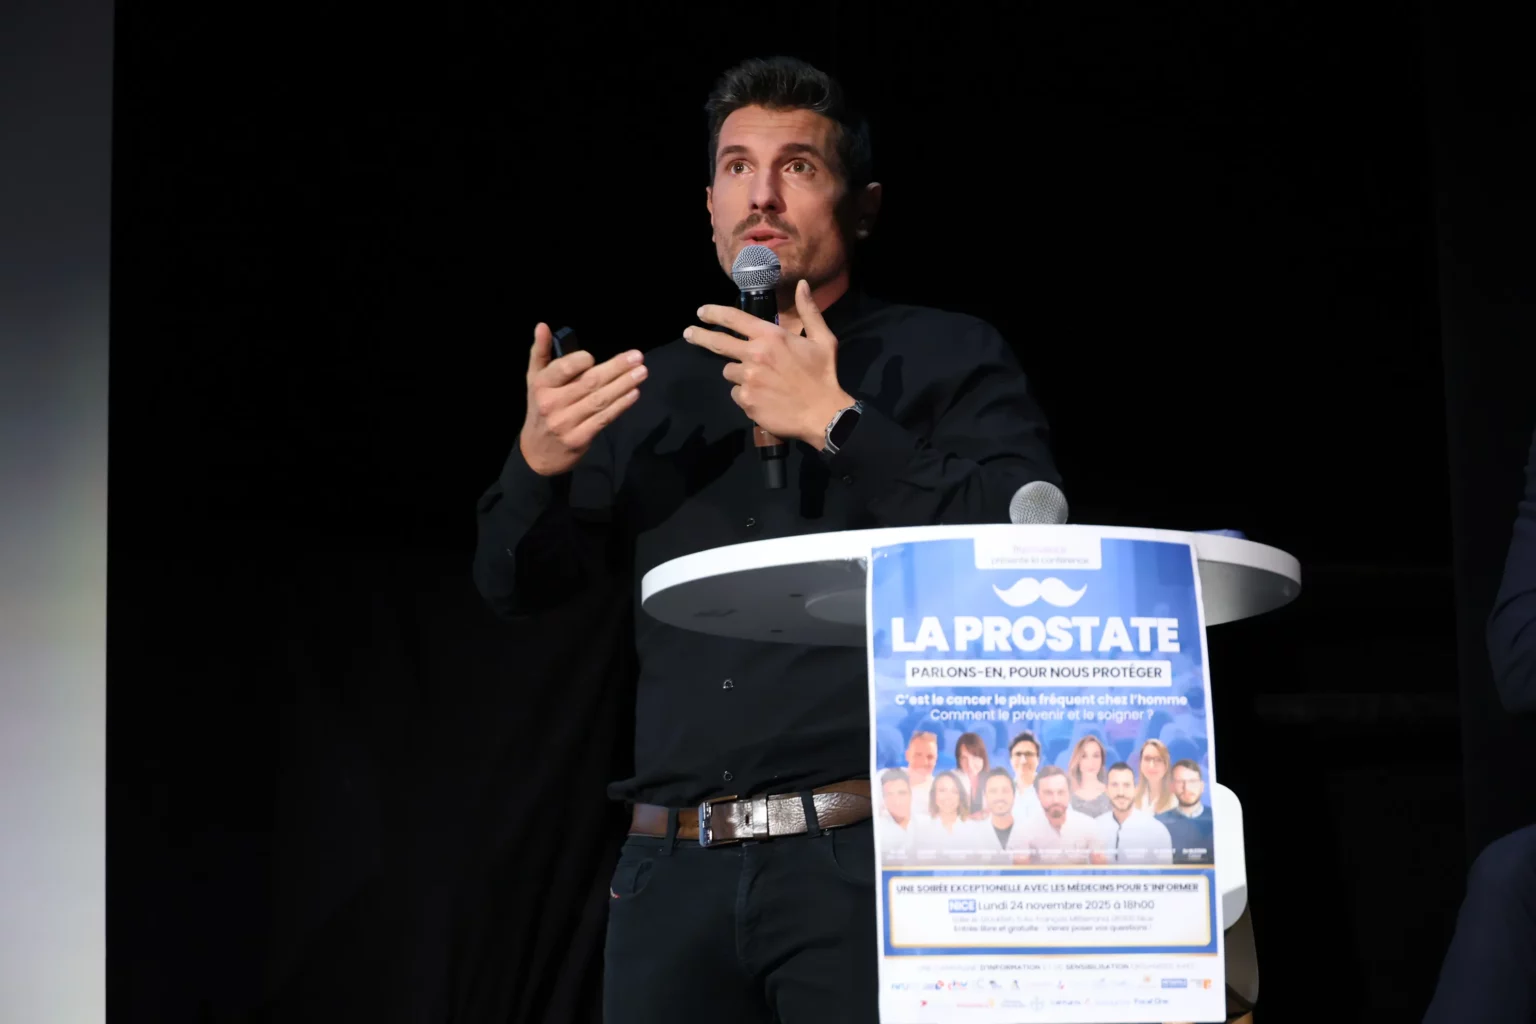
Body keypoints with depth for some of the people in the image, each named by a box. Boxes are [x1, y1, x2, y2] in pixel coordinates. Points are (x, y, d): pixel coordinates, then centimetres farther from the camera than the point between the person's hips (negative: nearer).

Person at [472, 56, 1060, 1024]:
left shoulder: (951, 357, 6)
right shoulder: (657, 388, 18)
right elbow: (516, 585, 18)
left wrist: (838, 422, -14)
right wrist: (538, 464, -3)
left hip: (866, 856, -4)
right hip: (673, 869, 4)